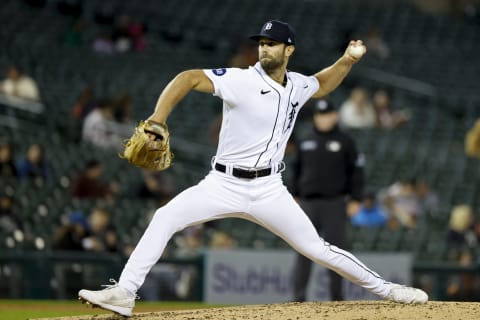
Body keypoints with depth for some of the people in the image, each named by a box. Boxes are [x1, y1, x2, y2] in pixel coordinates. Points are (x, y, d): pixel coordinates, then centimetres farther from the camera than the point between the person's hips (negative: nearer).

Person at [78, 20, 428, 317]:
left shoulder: (297, 86, 5)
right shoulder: (241, 80, -12)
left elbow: (322, 85, 30)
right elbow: (189, 78, -21)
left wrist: (348, 61, 12)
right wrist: (156, 121, -34)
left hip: (269, 191, 2)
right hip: (224, 184, -2)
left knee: (316, 248, -1)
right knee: (165, 217, -21)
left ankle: (386, 289, 14)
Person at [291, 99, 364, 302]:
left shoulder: (344, 142, 3)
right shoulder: (306, 143, 13)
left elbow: (356, 171, 2)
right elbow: (298, 170, 18)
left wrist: (355, 200, -5)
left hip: (335, 204, -2)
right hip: (308, 203, 2)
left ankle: (336, 296, 5)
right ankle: (299, 294, -5)